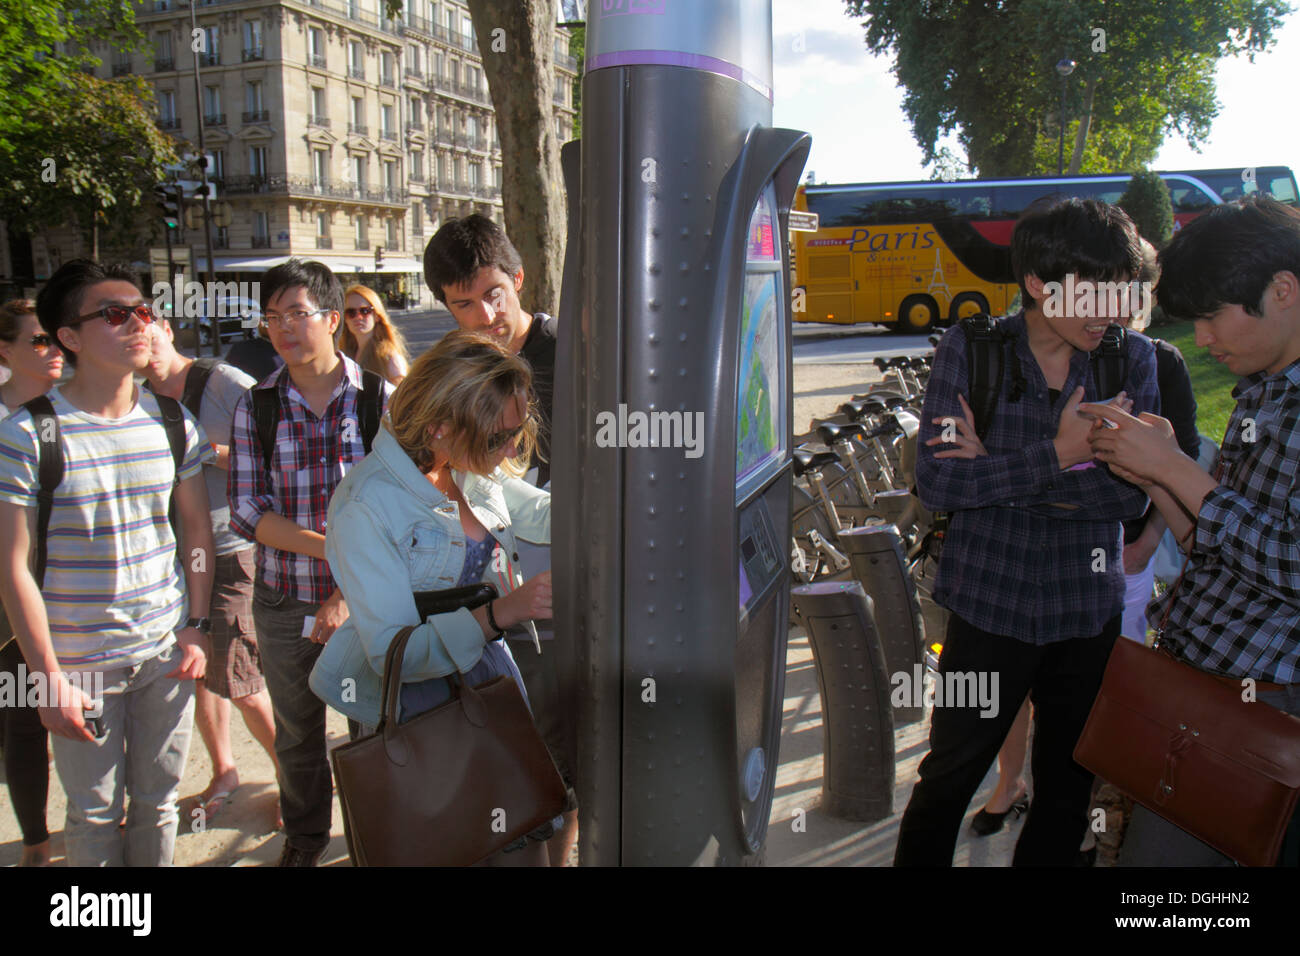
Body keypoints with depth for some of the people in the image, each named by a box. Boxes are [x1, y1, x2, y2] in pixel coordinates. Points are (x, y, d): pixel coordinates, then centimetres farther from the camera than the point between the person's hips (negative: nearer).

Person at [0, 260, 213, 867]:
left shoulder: (173, 423, 1)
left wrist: (197, 625, 4)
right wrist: (49, 679, -10)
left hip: (167, 653, 3)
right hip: (82, 661, -3)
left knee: (158, 803, 15)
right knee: (95, 815, 11)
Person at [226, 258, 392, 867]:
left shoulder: (381, 399, -6)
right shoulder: (255, 407, 0)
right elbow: (246, 513, -4)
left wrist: (350, 594, -15)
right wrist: (330, 546, -17)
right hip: (284, 603, 2)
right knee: (297, 735, 18)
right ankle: (304, 839, 43)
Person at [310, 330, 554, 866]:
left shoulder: (475, 472, -1)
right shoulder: (366, 505, -22)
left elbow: (546, 515, 18)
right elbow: (391, 651, -25)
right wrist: (499, 612, -36)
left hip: (493, 679, 6)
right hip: (418, 706, -6)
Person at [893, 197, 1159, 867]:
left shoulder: (1133, 361, -1)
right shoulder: (970, 351, -7)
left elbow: (1131, 495, -10)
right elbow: (935, 482, -16)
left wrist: (1000, 470, -17)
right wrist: (1057, 454, -22)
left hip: (1090, 613, 3)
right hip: (990, 605, -2)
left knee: (1068, 788, 18)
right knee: (948, 779, 11)